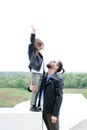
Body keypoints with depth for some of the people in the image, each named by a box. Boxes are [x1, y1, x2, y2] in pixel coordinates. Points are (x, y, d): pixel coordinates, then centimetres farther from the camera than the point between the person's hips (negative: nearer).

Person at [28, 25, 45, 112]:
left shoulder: (40, 54, 20)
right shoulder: (32, 52, 2)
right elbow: (32, 43, -15)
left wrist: (44, 74, 18)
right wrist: (33, 32, -22)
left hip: (41, 74, 7)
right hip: (35, 73, -7)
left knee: (38, 90, 6)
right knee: (35, 90, -8)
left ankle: (35, 106, 12)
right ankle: (32, 106, -3)